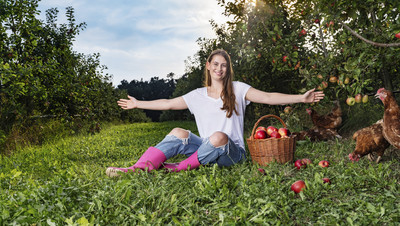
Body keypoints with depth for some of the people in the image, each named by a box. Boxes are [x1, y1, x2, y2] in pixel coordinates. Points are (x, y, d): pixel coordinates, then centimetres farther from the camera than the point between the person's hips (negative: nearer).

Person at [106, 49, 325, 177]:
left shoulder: (238, 89, 3)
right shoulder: (197, 95, 11)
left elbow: (268, 97, -6)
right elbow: (168, 103, 17)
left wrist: (300, 98, -17)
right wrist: (138, 104, 20)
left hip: (232, 152, -3)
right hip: (206, 149, 3)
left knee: (218, 137, -36)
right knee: (179, 133, -20)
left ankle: (181, 168, -24)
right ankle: (138, 168, -32)